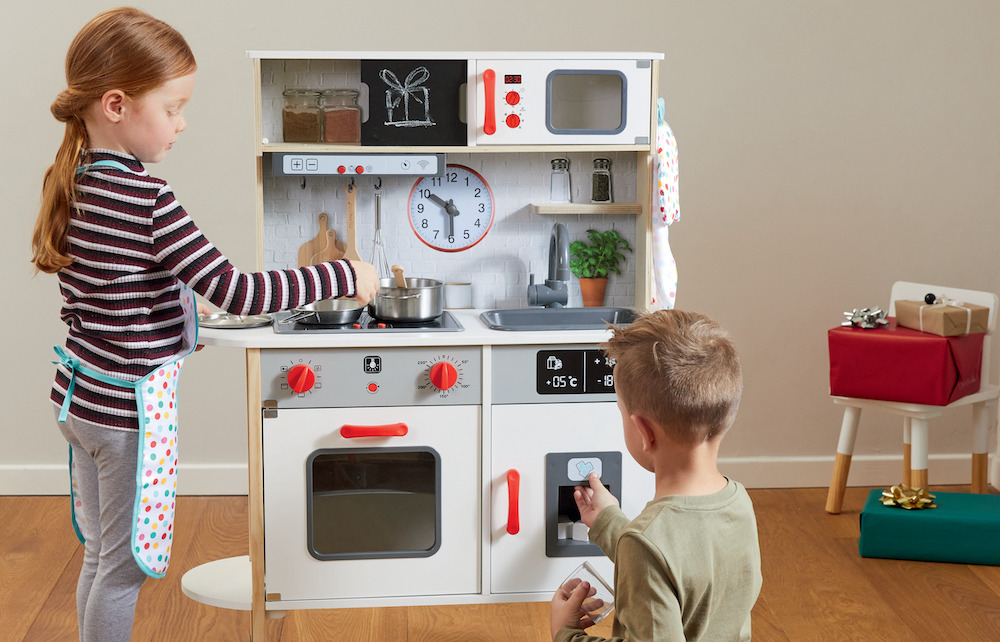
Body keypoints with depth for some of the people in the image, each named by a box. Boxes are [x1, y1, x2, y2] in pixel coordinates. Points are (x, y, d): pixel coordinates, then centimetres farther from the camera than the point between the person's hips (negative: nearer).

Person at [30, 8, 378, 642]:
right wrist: (344, 276, -19)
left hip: (80, 399, 9)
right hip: (130, 408, -9)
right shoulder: (148, 201, -24)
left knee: (100, 556, 19)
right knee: (124, 565, 5)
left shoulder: (74, 184, 3)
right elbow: (238, 292, -26)